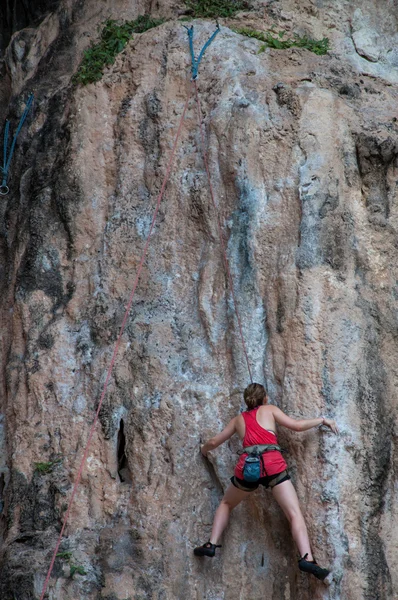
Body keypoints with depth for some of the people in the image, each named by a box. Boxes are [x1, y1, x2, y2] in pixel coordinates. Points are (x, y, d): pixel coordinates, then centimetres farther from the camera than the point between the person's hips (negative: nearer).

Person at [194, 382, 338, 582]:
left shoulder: (238, 419, 26)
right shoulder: (270, 410, 18)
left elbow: (214, 441, 33)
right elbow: (297, 425, 7)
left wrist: (204, 449, 55)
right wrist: (322, 419, 20)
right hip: (273, 464, -3)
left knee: (226, 503, 30)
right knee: (295, 514, -8)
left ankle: (211, 545, 19)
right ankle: (307, 559, -28)